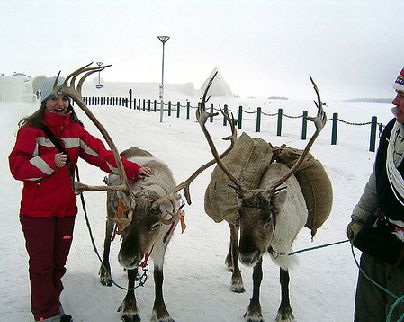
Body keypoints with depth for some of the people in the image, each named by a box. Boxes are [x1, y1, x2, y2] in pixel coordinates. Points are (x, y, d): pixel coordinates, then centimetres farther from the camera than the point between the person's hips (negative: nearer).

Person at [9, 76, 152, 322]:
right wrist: (50, 161, -24)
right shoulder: (32, 129, -9)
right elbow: (17, 167, -13)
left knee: (59, 261, 15)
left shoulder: (75, 129, 5)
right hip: (37, 210, -4)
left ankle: (53, 302, 36)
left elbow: (101, 154, -2)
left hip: (66, 208, 4)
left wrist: (133, 170, -12)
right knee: (41, 263, 2)